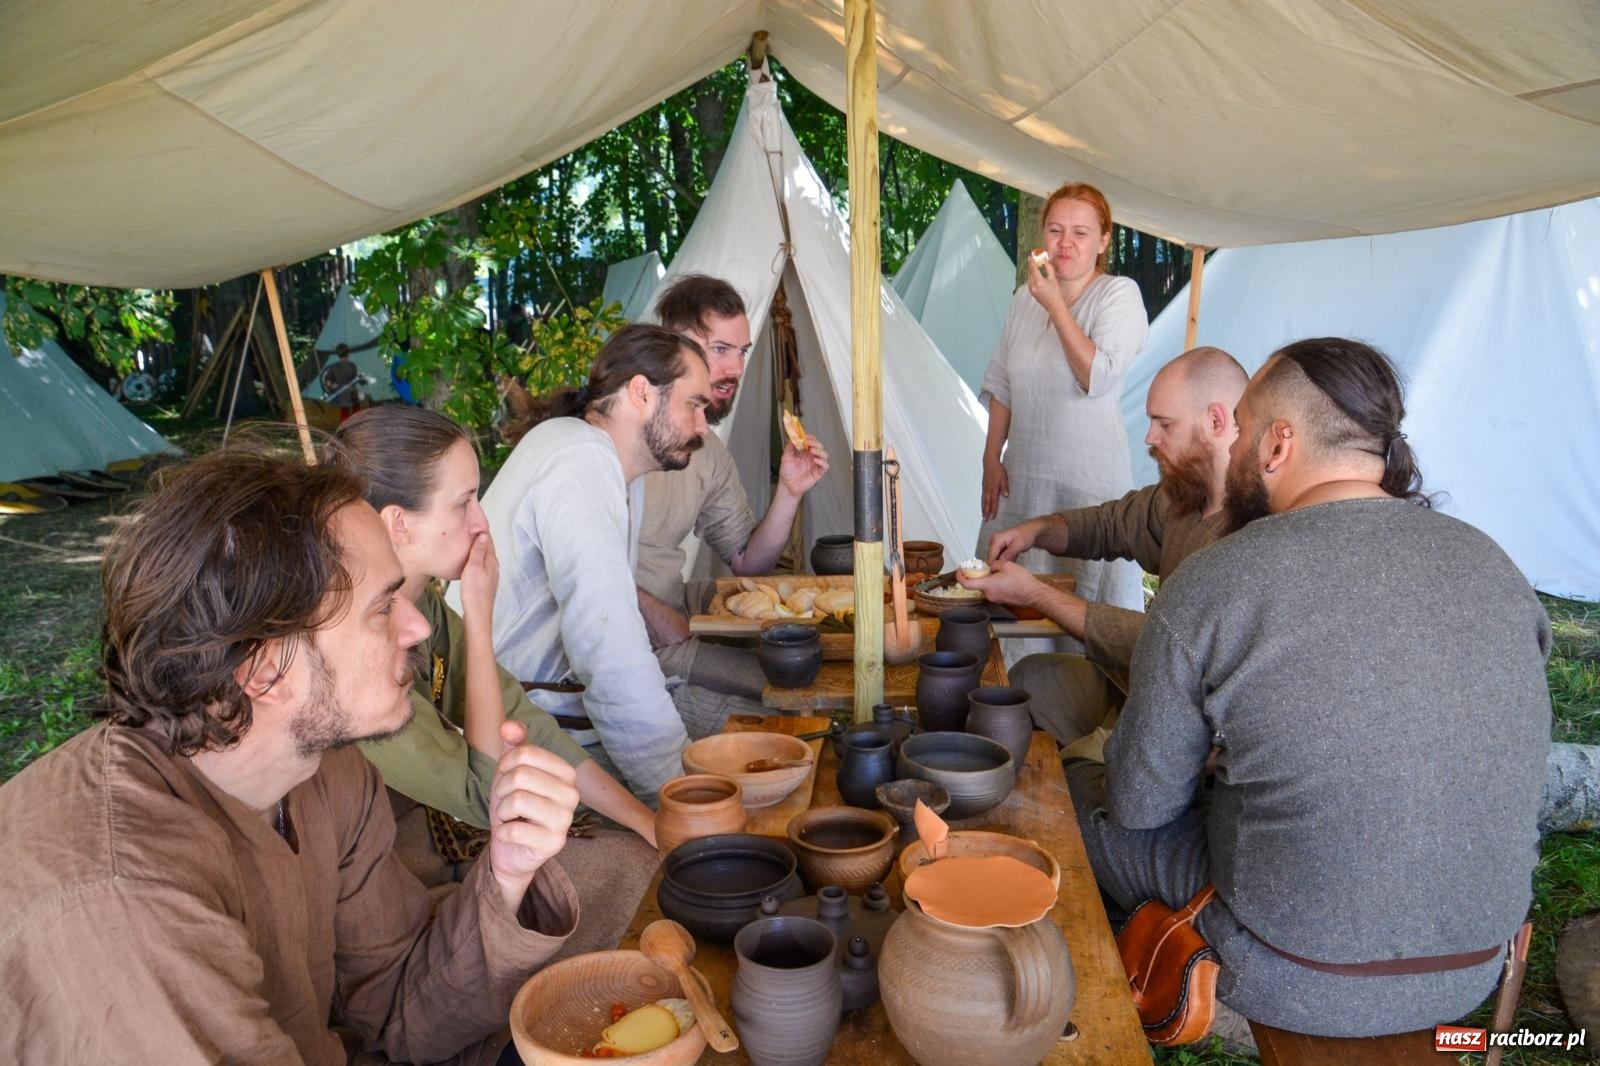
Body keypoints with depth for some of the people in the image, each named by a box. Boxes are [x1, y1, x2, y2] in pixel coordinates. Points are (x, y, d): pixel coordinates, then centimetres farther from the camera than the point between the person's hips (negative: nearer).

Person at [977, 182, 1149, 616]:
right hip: (1023, 475, 5)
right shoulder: (1026, 296, 10)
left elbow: (1097, 378, -19)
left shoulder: (1120, 294, -6)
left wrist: (1056, 306, -19)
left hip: (1090, 480, -5)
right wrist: (992, 457, 9)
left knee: (1089, 595, -1)